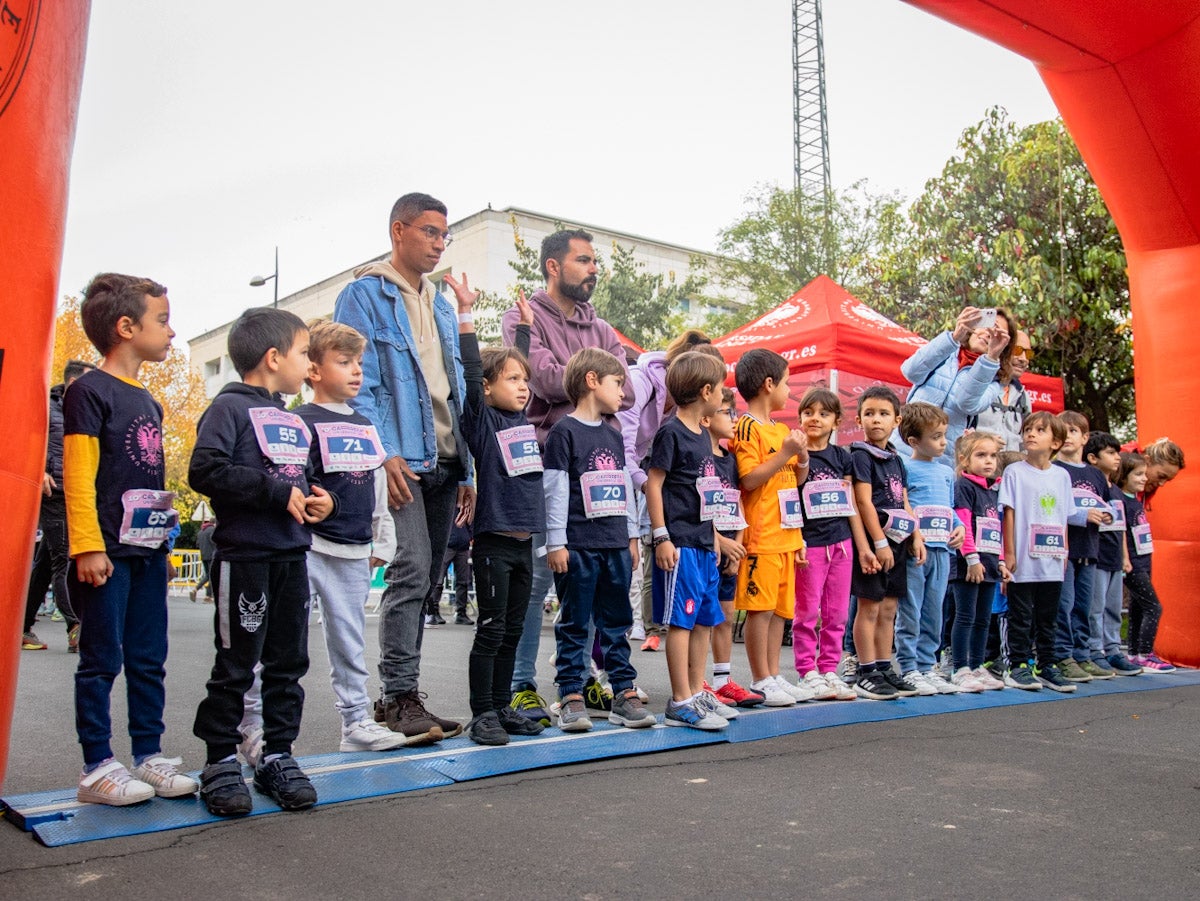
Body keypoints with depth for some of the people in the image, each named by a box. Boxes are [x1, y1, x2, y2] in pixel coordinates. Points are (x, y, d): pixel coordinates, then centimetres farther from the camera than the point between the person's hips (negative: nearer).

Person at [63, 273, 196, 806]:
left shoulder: (148, 400, 16)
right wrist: (87, 547, -18)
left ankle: (148, 756, 21)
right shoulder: (89, 391, -8)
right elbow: (78, 476, -13)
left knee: (148, 660, 12)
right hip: (108, 552, -8)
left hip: (149, 550, 8)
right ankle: (96, 768, 10)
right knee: (102, 660, 0)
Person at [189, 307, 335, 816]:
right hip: (244, 556, -7)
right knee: (236, 664, 0)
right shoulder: (230, 406, -6)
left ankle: (278, 755, 22)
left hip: (292, 555, 7)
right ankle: (220, 763, 13)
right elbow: (205, 471, -19)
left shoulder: (297, 422, 18)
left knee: (289, 663, 11)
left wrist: (319, 498, 4)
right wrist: (279, 493, -18)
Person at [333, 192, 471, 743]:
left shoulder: (443, 307, 22)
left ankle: (400, 692, 17)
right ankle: (399, 696, -6)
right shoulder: (365, 295, 0)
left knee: (424, 579, 8)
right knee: (411, 570, -14)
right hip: (399, 462, -7)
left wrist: (466, 470, 15)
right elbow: (358, 382, -8)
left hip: (443, 462, 7)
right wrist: (383, 454, -19)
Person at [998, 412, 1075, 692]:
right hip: (1023, 560, -4)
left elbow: (1064, 518, 13)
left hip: (1052, 561, 4)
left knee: (1048, 617, 11)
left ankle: (1046, 666, 19)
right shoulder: (1014, 472, -2)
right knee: (1021, 616, 2)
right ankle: (1018, 666, 9)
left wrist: (1064, 552, 8)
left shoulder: (1061, 476, 10)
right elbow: (1009, 513, -5)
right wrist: (1009, 552, -9)